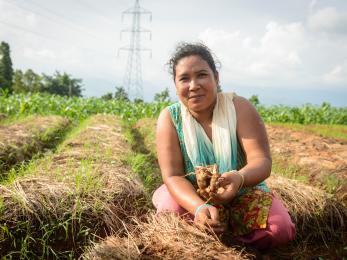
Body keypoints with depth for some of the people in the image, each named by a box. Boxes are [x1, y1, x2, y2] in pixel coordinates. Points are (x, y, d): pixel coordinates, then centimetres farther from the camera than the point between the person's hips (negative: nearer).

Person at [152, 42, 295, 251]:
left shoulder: (240, 107, -16)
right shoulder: (169, 118, -15)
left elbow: (262, 161, -22)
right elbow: (173, 176, -20)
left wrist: (240, 178, -47)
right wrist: (199, 207, -42)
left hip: (243, 193, 1)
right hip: (191, 196, 0)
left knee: (281, 230, -23)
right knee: (170, 210, -32)